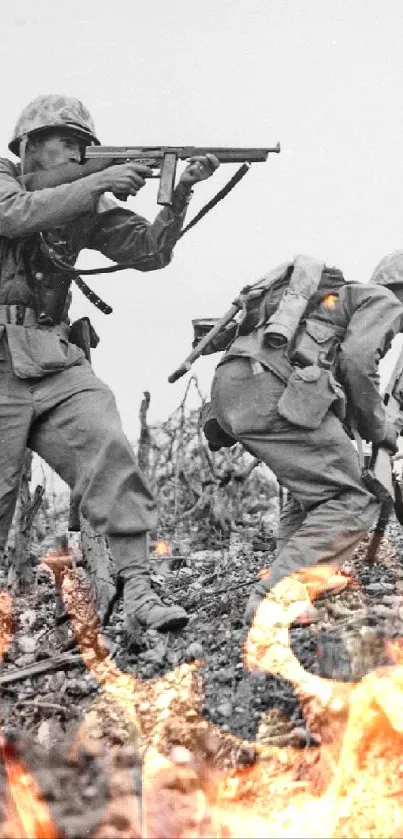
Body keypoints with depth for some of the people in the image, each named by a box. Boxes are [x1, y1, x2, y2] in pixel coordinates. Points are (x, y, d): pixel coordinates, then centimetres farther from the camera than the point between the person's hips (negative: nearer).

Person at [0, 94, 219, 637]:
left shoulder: (87, 205, 13)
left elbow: (149, 252, 7)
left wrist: (180, 195, -7)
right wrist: (97, 182, -22)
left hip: (55, 362, 4)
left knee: (110, 457, -15)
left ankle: (137, 592, -19)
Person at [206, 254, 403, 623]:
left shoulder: (339, 295, 39)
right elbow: (357, 362, -5)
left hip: (227, 388, 9)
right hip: (272, 389, -9)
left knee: (314, 489, 24)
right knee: (351, 502, -9)